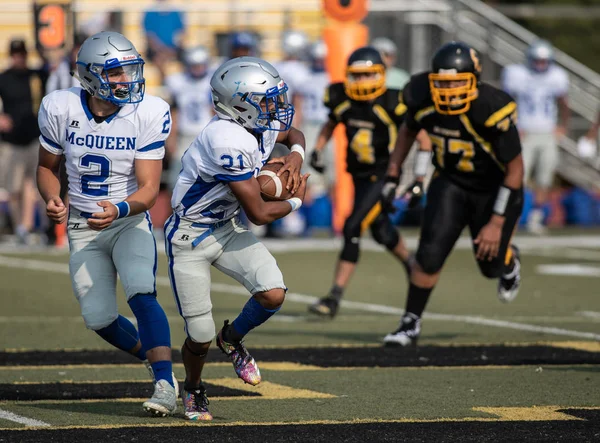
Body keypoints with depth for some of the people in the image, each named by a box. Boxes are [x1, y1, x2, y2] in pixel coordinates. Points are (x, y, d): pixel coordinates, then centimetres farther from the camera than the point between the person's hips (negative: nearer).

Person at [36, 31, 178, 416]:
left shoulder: (148, 114, -16)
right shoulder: (61, 109, -11)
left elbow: (149, 189, -18)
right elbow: (47, 167, 5)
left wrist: (119, 209, -38)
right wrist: (52, 200, -16)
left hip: (130, 221, -2)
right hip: (83, 226, 3)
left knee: (141, 295, -26)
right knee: (99, 320, 0)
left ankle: (166, 384, -25)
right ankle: (156, 358, 27)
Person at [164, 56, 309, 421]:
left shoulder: (264, 127, -6)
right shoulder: (229, 142, -32)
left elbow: (293, 133, 21)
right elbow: (259, 213, -24)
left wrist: (296, 155, -3)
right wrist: (295, 202, -5)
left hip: (228, 229, 7)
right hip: (190, 238, -7)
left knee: (273, 295, -16)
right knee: (201, 338, -2)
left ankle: (233, 338, 17)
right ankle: (193, 389, 32)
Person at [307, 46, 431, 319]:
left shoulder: (391, 104, -19)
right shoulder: (342, 100, -3)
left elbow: (422, 138, -10)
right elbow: (330, 125, 19)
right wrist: (317, 150, 3)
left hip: (383, 176, -6)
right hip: (359, 175, 6)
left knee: (352, 229, -15)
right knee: (381, 232, 18)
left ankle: (334, 298, -13)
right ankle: (411, 265, 48)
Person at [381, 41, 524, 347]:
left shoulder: (491, 110, -32)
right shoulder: (423, 99, -19)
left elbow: (515, 168, -23)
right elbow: (408, 130, 7)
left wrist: (497, 223, -24)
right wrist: (392, 175, 5)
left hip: (494, 188, -3)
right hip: (450, 182, 3)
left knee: (491, 264, 7)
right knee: (430, 253, -13)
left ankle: (509, 261, 46)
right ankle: (411, 323, 2)